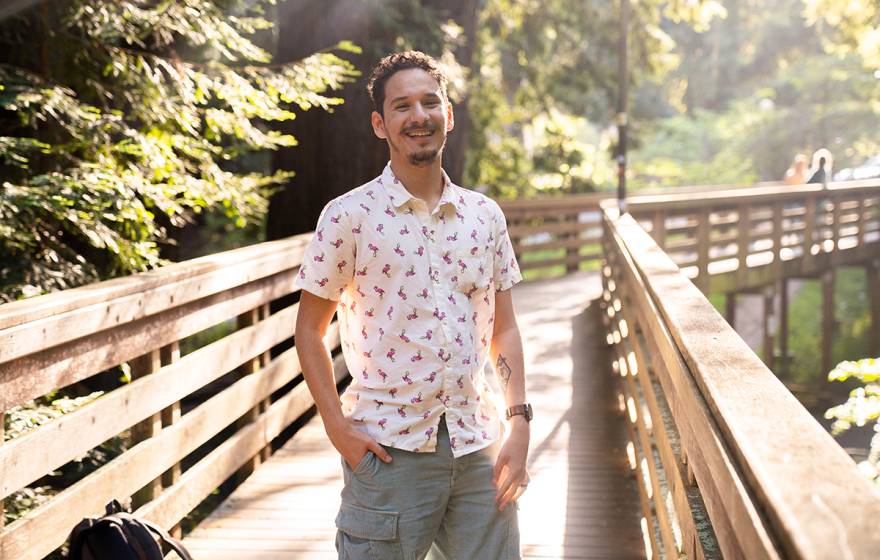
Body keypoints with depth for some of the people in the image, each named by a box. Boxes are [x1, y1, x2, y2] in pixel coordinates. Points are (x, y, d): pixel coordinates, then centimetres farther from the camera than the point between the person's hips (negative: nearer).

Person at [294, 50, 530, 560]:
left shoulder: (486, 215, 8)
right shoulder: (349, 215, -3)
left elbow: (504, 329, 12)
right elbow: (310, 329, 1)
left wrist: (519, 422, 2)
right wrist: (338, 427, -8)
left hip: (480, 447, 4)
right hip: (389, 448, -3)